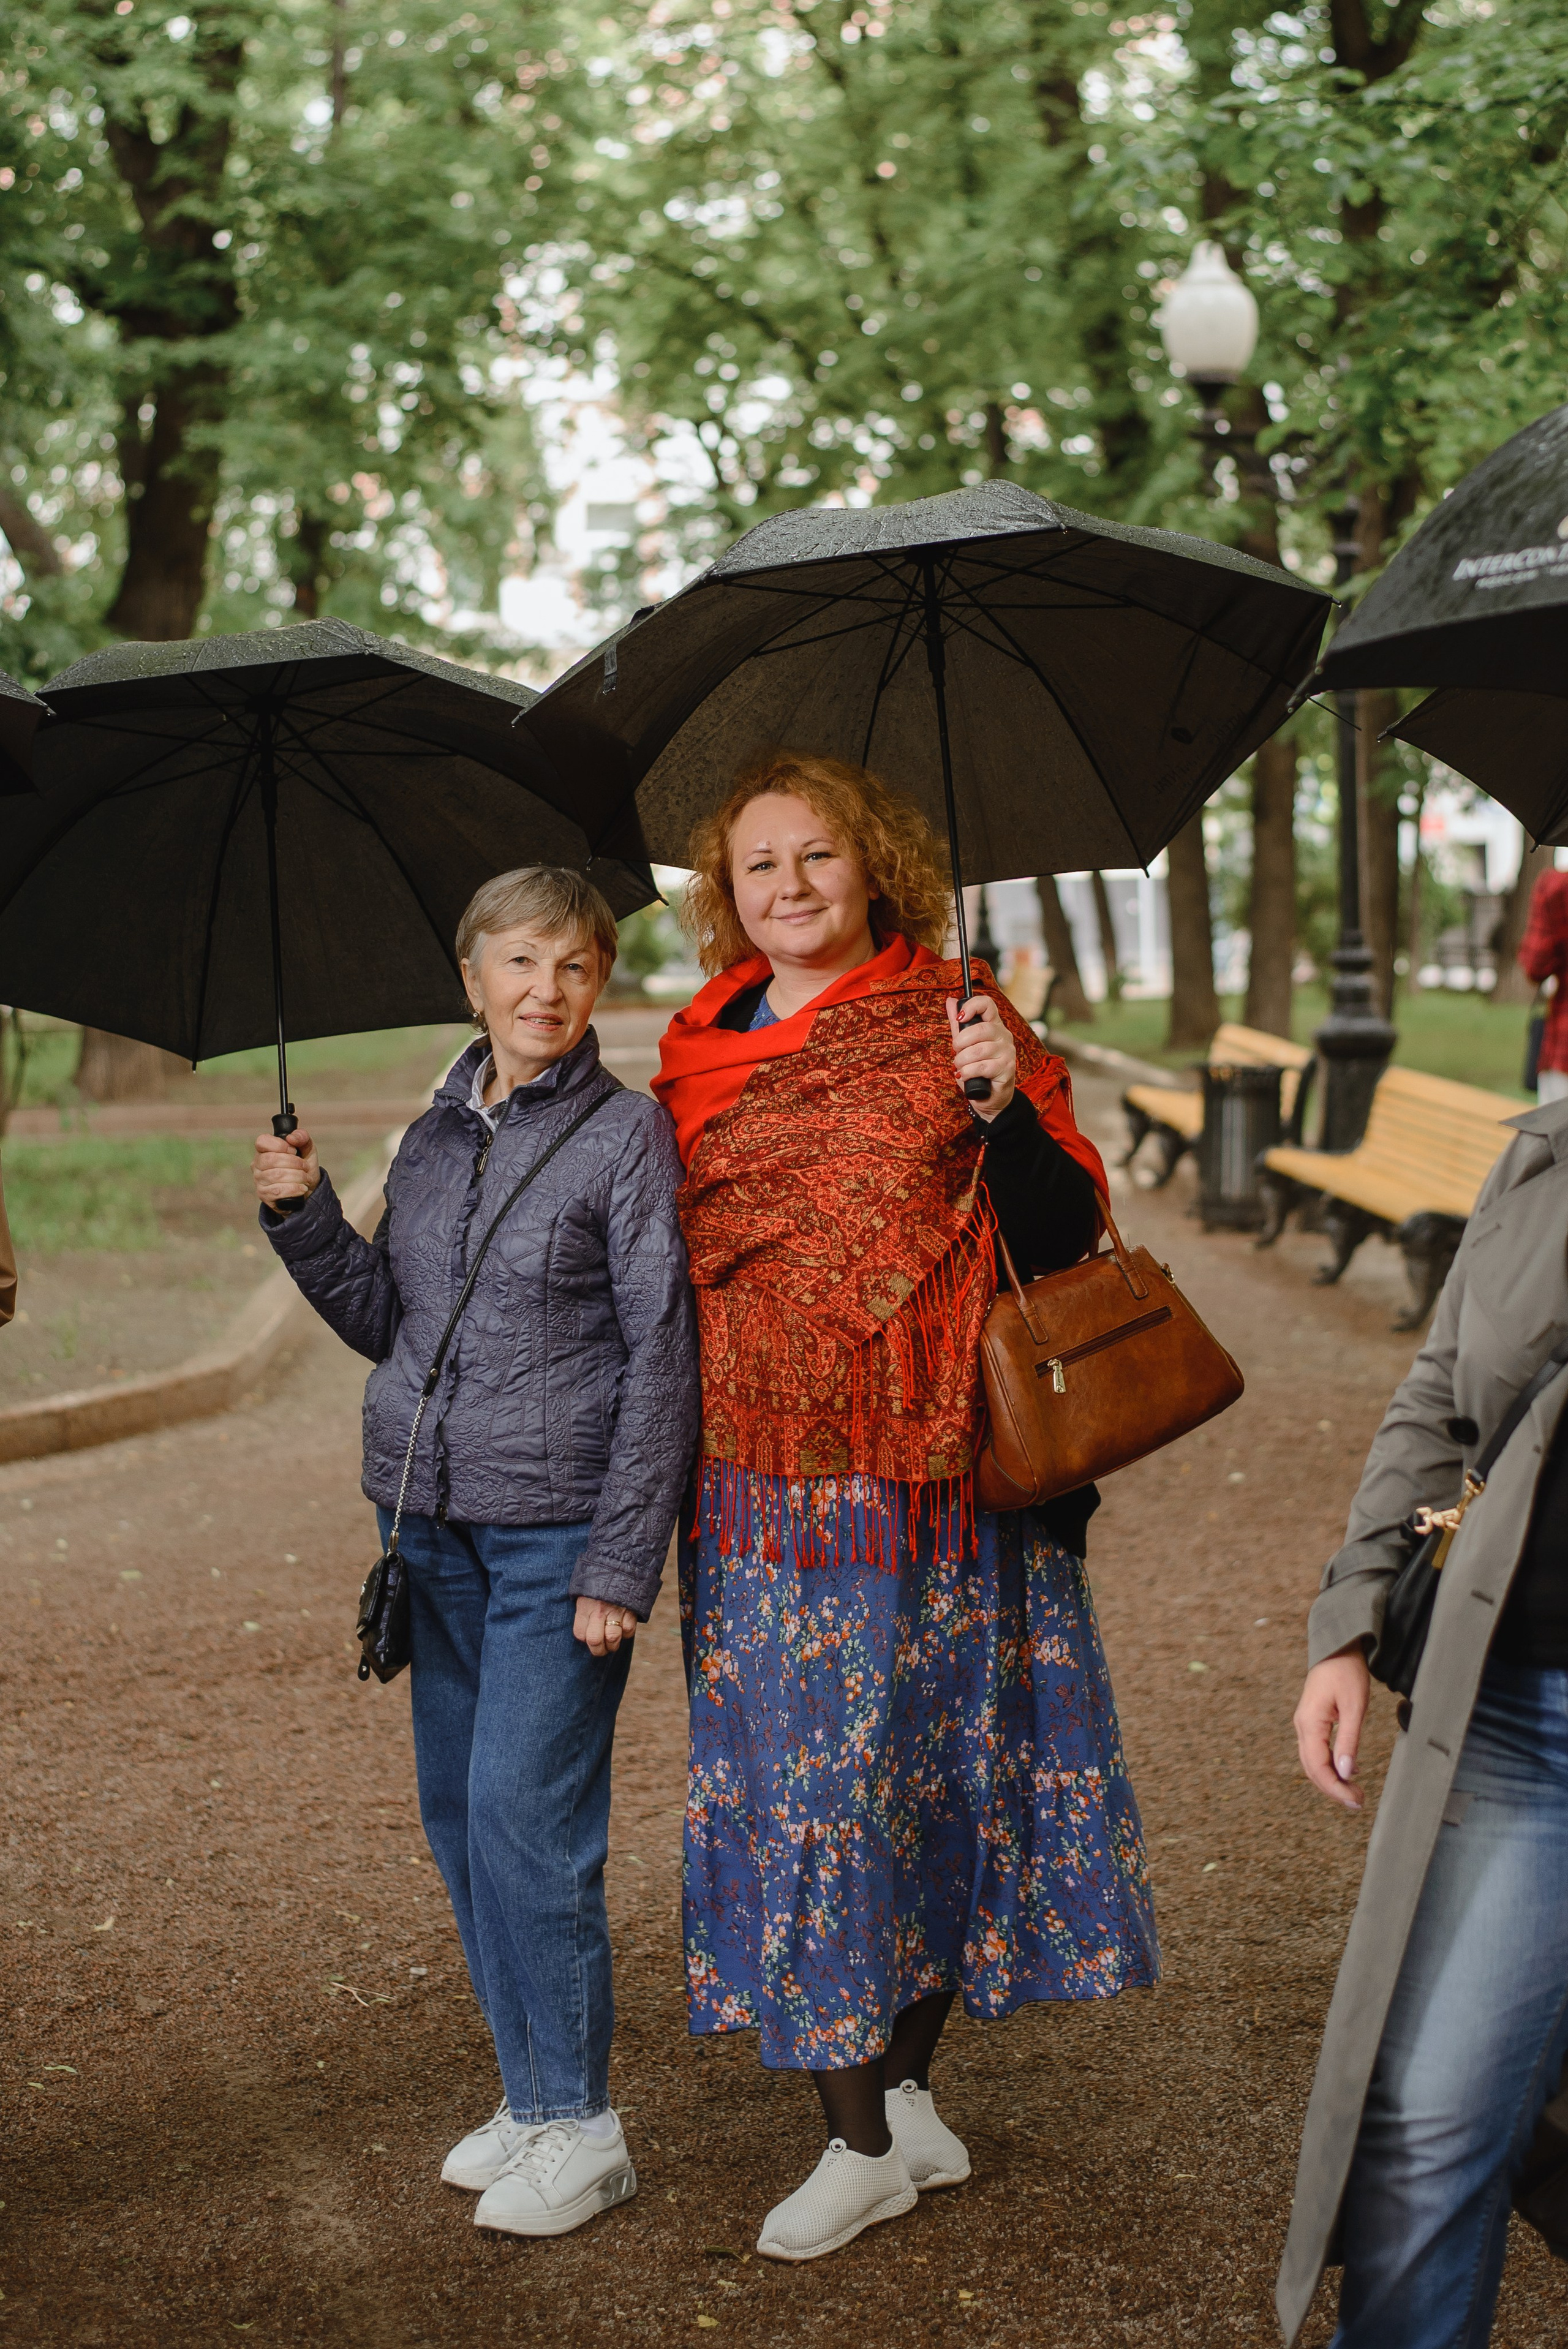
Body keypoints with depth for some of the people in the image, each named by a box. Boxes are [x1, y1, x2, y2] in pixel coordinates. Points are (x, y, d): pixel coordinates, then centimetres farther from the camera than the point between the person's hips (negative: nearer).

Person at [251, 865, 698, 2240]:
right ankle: (531, 2094, 23)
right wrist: (304, 1215, 2)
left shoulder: (627, 1133, -6)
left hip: (559, 1529, -6)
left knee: (525, 1810, -9)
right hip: (432, 1521, 6)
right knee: (458, 1809, 9)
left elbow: (662, 1357, -9)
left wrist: (619, 1560, -13)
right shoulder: (431, 1141, 11)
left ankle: (579, 2126, 4)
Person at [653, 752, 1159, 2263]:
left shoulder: (952, 1025, -2)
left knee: (926, 1776, 7)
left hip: (929, 1486, -3)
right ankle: (865, 2136, 17)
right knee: (800, 1786, 5)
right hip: (762, 1496, 3)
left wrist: (1006, 1105, -23)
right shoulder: (699, 1055, 8)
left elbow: (1063, 1239, -7)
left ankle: (901, 2091, 26)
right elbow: (667, 1261, 15)